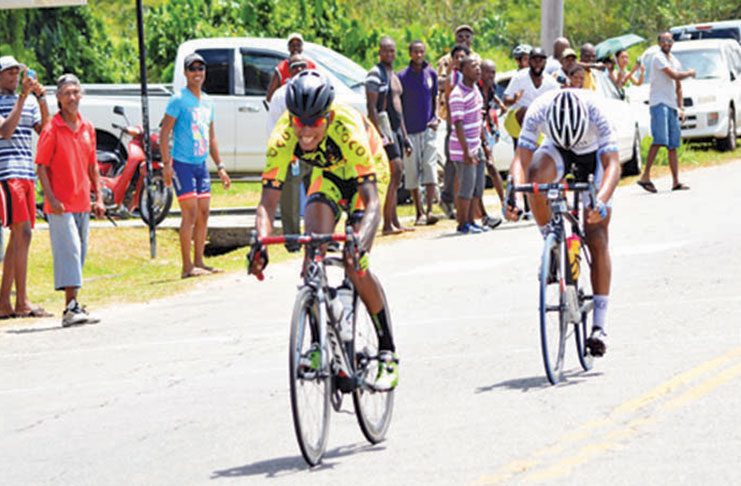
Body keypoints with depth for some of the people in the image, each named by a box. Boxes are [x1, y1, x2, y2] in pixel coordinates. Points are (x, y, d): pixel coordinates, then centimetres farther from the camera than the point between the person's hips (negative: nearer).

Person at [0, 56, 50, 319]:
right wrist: (23, 97, -16)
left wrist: (41, 100, -5)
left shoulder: (28, 103, 18)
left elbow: (44, 130, 7)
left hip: (26, 175, 8)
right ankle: (22, 302, -16)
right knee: (22, 234, -16)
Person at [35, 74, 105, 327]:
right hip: (60, 205, -6)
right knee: (68, 251, -13)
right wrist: (51, 198, -16)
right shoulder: (52, 129, -6)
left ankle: (73, 305, 18)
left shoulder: (87, 128, 11)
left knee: (79, 254, 10)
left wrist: (99, 197, 12)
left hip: (82, 203, 6)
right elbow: (41, 166, -8)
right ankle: (71, 308, -17)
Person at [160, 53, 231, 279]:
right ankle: (187, 266, -10)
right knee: (190, 214, -11)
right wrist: (166, 164, -18)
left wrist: (220, 167, 19)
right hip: (182, 164, -7)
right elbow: (164, 133, -10)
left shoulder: (207, 101, 15)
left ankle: (199, 262, 13)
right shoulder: (179, 100, -8)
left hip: (201, 164, 7)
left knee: (203, 214, 6)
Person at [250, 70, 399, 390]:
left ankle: (388, 354, -5)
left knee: (355, 267, -18)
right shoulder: (283, 138, -29)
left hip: (364, 175, -4)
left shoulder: (348, 131, -39)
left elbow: (371, 201, -42)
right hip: (327, 177, 4)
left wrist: (360, 243, -60)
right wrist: (261, 244, -48)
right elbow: (268, 202, -29)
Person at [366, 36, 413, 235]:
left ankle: (394, 222, 13)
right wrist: (380, 134, -23)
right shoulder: (375, 74, -9)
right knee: (395, 172, -17)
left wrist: (405, 136, 24)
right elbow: (371, 107, -16)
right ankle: (387, 224, -19)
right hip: (383, 126, -9)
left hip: (396, 128, 9)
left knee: (394, 176, 9)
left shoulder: (394, 75, 20)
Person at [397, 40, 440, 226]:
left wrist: (436, 118, 2)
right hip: (409, 131, -2)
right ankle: (419, 213, 9)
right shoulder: (402, 76, -2)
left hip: (428, 129, 2)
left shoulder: (431, 74, 7)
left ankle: (429, 211, -13)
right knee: (412, 173, 1)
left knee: (430, 169, -9)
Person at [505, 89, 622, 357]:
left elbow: (612, 163, -42)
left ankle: (600, 326, -7)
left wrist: (602, 201, -59)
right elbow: (521, 158, -35)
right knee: (536, 178, -36)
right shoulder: (538, 111, -34)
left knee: (596, 239, -10)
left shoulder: (597, 113, -38)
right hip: (556, 152, 1)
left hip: (593, 155, -1)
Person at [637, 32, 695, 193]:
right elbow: (674, 76, -13)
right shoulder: (658, 58, -5)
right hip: (659, 103, -8)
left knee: (673, 145, 5)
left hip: (672, 106, 8)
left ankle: (676, 182, 5)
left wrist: (681, 108, 18)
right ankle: (645, 176, -21)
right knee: (660, 140, -19)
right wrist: (689, 73, 5)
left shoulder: (675, 62, 22)